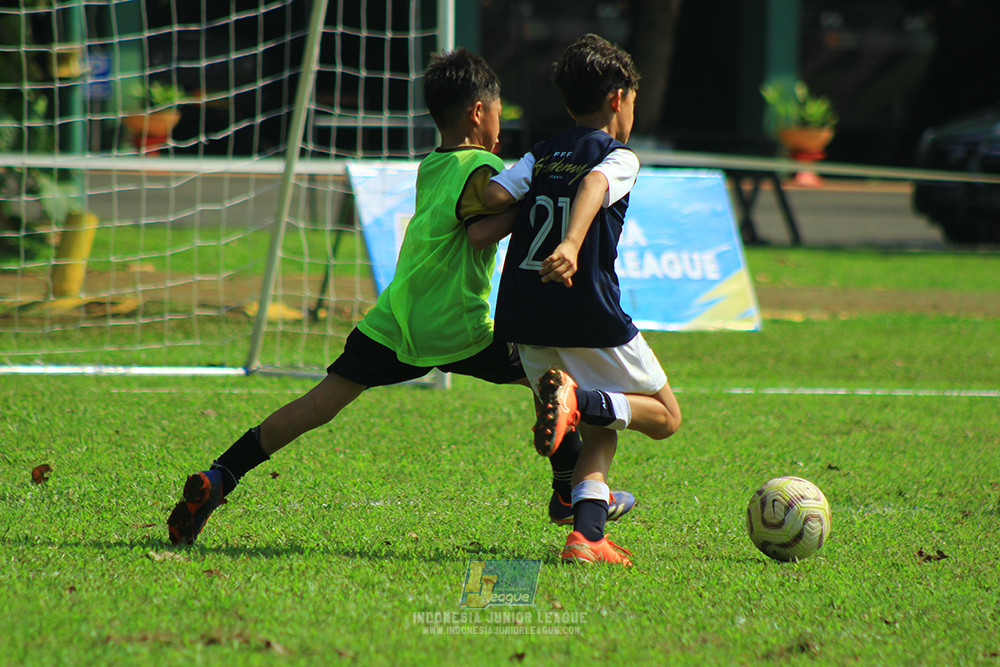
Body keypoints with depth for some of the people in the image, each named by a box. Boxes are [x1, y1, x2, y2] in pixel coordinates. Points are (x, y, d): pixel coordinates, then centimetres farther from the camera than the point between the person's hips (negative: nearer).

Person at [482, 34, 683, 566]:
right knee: (664, 416, 9)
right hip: (590, 319, -6)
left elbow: (491, 196, -2)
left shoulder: (540, 156, 15)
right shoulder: (619, 157, 0)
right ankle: (580, 398, -19)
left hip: (526, 322, 6)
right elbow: (592, 186, -23)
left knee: (601, 430, 16)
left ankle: (587, 535, -6)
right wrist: (571, 245, -39)